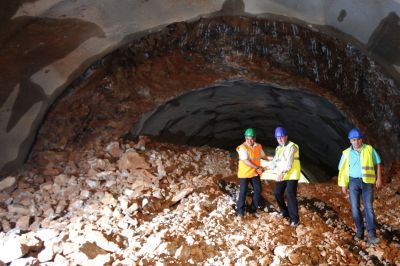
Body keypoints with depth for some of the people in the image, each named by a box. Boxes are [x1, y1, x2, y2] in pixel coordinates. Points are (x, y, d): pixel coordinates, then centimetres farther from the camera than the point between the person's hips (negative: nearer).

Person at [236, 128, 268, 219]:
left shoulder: (258, 146, 2)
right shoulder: (242, 147, -17)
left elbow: (263, 156, 20)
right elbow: (246, 161, -23)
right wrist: (257, 167, -26)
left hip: (255, 173, 6)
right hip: (244, 173, -6)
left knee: (258, 190, 8)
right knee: (243, 192, -5)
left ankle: (253, 209, 23)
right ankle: (240, 212, 3)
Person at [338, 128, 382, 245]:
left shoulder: (369, 149, 0)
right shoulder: (346, 153, 3)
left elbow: (377, 164, 7)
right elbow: (343, 170, 8)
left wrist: (379, 179, 1)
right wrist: (343, 185, 5)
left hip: (367, 182, -1)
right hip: (353, 181, 2)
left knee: (368, 207, -8)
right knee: (355, 208, 1)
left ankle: (371, 235, -9)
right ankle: (359, 232, 13)